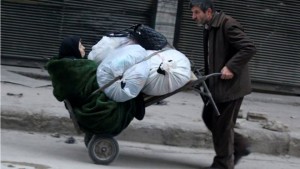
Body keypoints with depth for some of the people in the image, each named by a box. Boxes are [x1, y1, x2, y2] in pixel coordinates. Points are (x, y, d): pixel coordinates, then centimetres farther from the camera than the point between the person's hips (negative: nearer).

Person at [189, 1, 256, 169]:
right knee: (209, 117, 14)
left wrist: (231, 67, -27)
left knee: (222, 124, -2)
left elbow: (249, 48, -24)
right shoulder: (209, 28, 10)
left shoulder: (228, 25, -19)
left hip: (231, 84, -10)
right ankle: (240, 145, 26)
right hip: (217, 84, 10)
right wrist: (207, 76, 11)